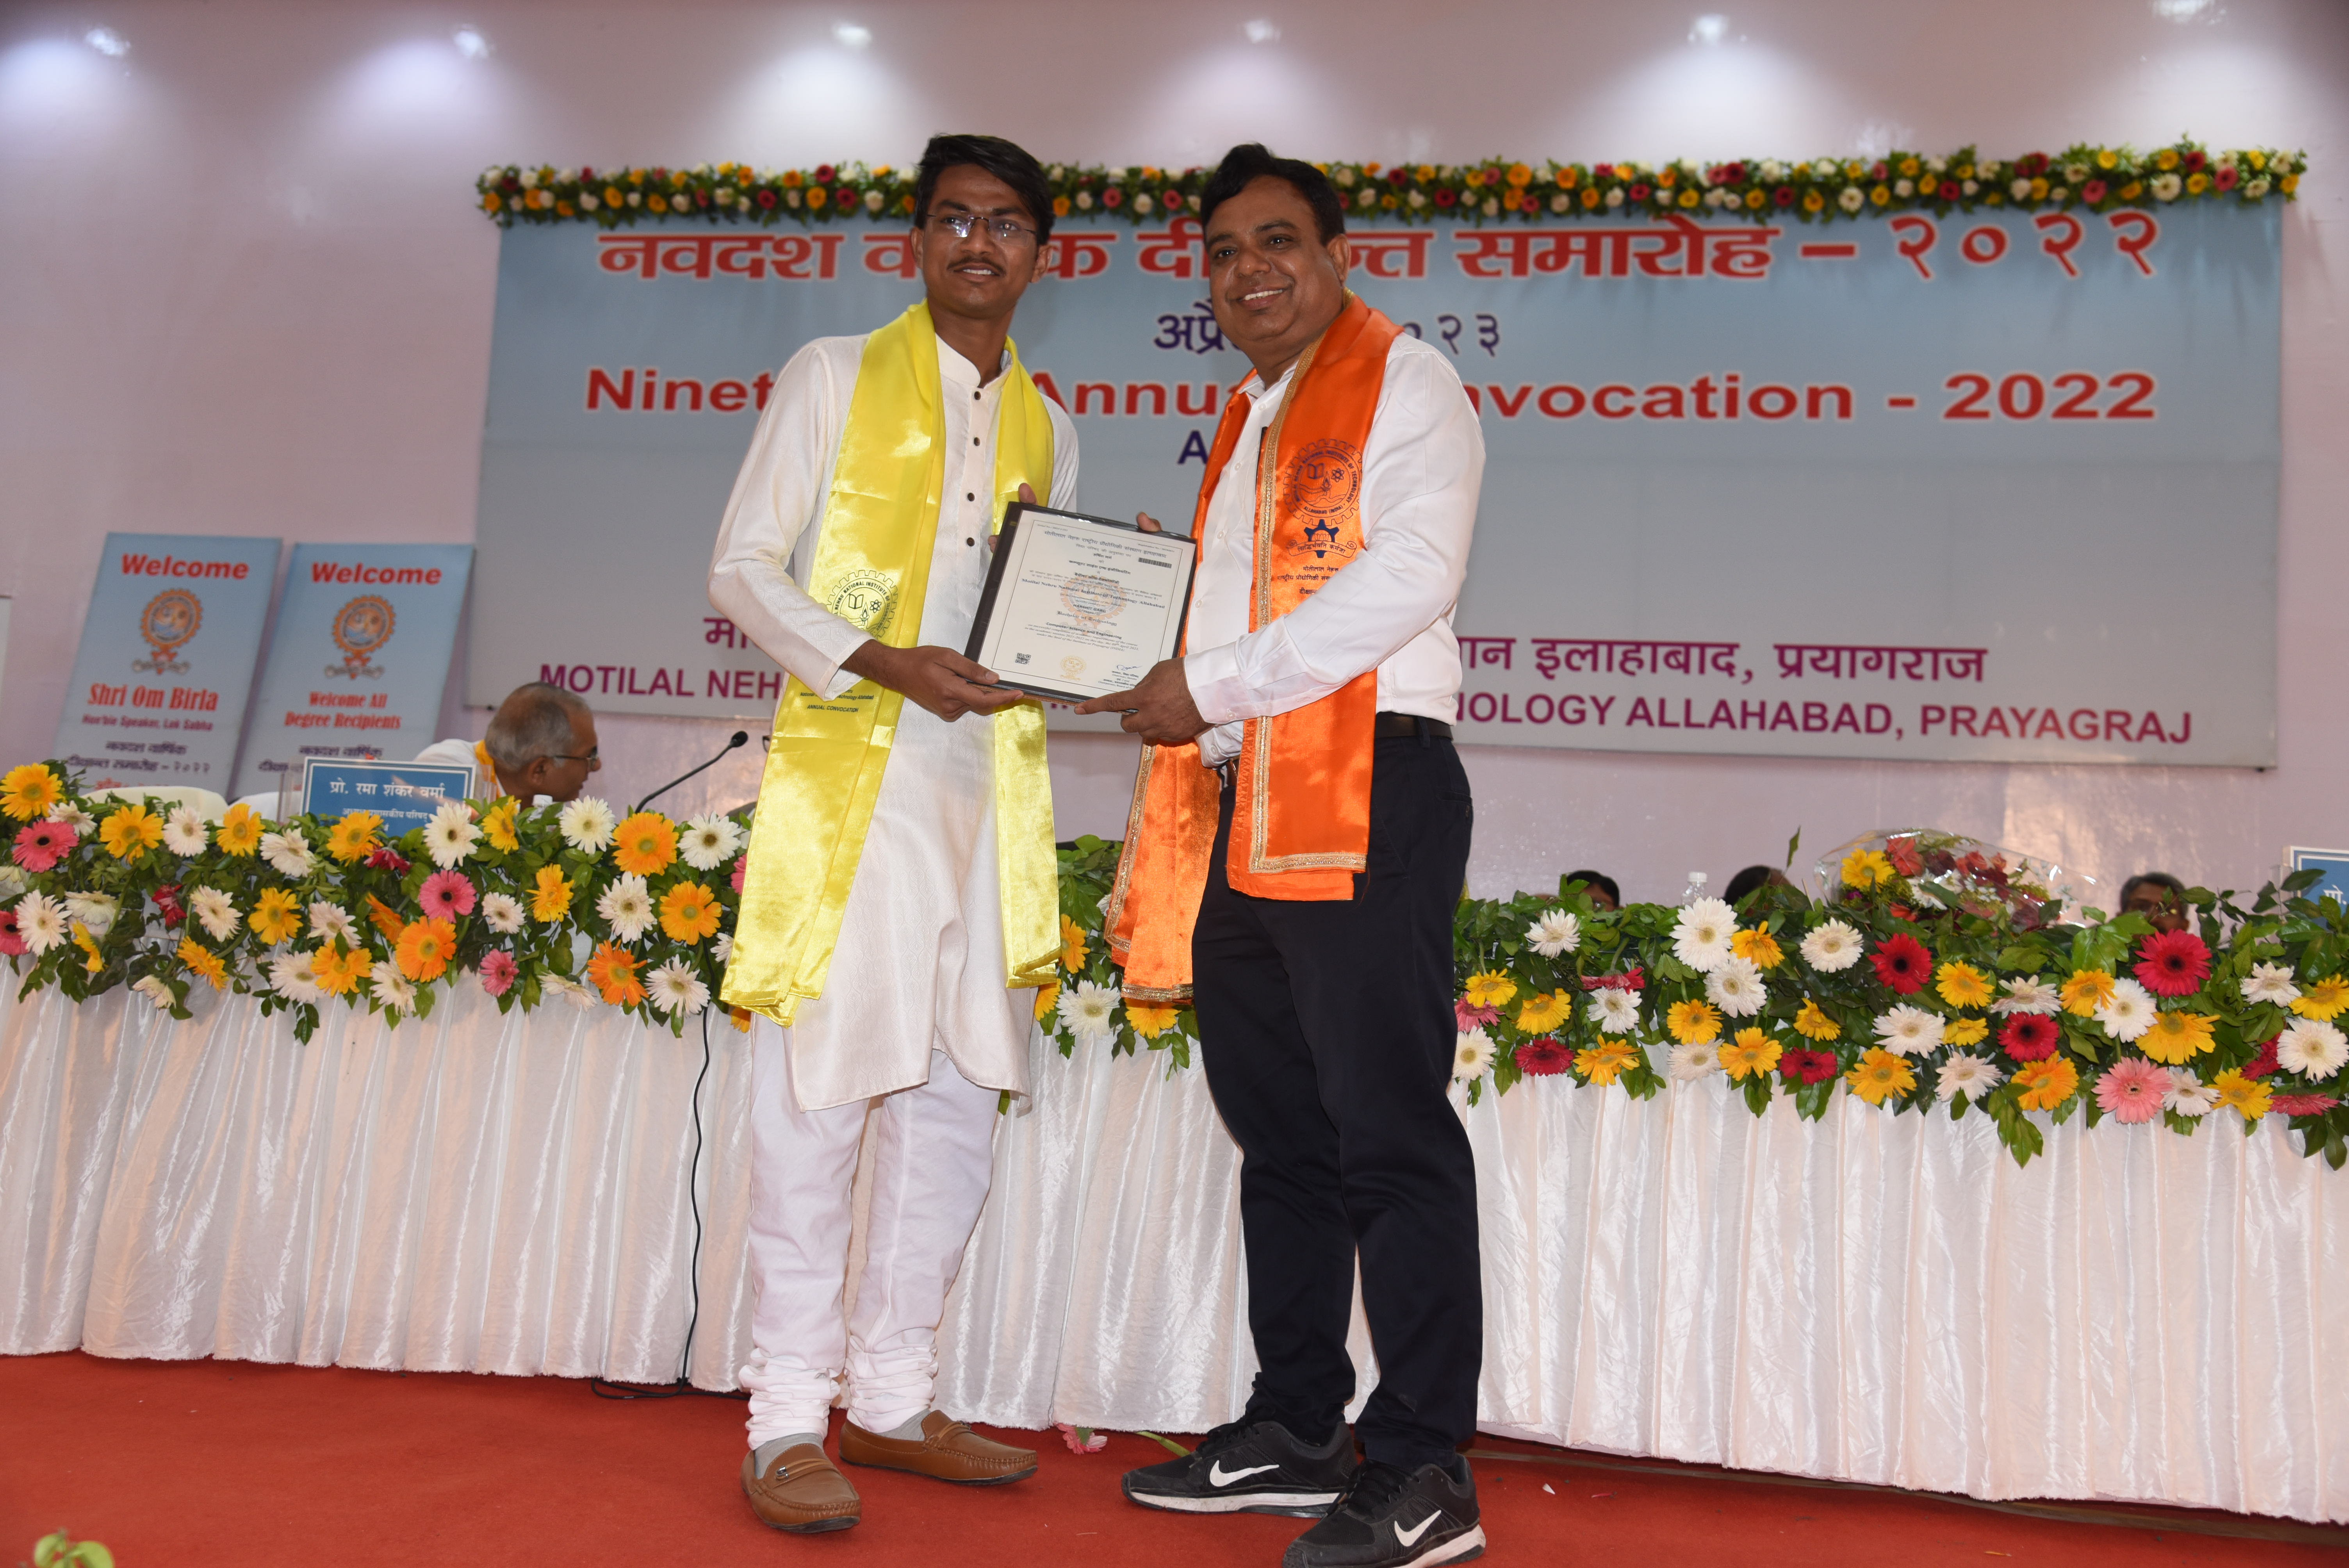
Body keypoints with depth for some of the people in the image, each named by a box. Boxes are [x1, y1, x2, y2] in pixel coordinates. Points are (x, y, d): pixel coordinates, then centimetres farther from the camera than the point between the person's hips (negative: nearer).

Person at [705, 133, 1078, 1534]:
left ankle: (895, 1398, 18)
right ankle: (789, 1421, 4)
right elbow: (743, 572, 0)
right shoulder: (835, 377, 6)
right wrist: (881, 662, -15)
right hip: (848, 773, -5)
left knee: (960, 1099, 6)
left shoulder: (1047, 429, 19)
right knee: (821, 1094, -5)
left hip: (991, 781, 5)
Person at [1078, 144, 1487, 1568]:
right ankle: (1295, 1434, 23)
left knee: (1388, 1132, -6)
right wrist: (1149, 674, 11)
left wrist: (1215, 684, -15)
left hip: (1367, 785, -8)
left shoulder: (1403, 382, 1)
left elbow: (1416, 568, -14)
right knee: (1280, 1129, 12)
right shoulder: (1250, 425, 26)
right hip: (1245, 802, 9)